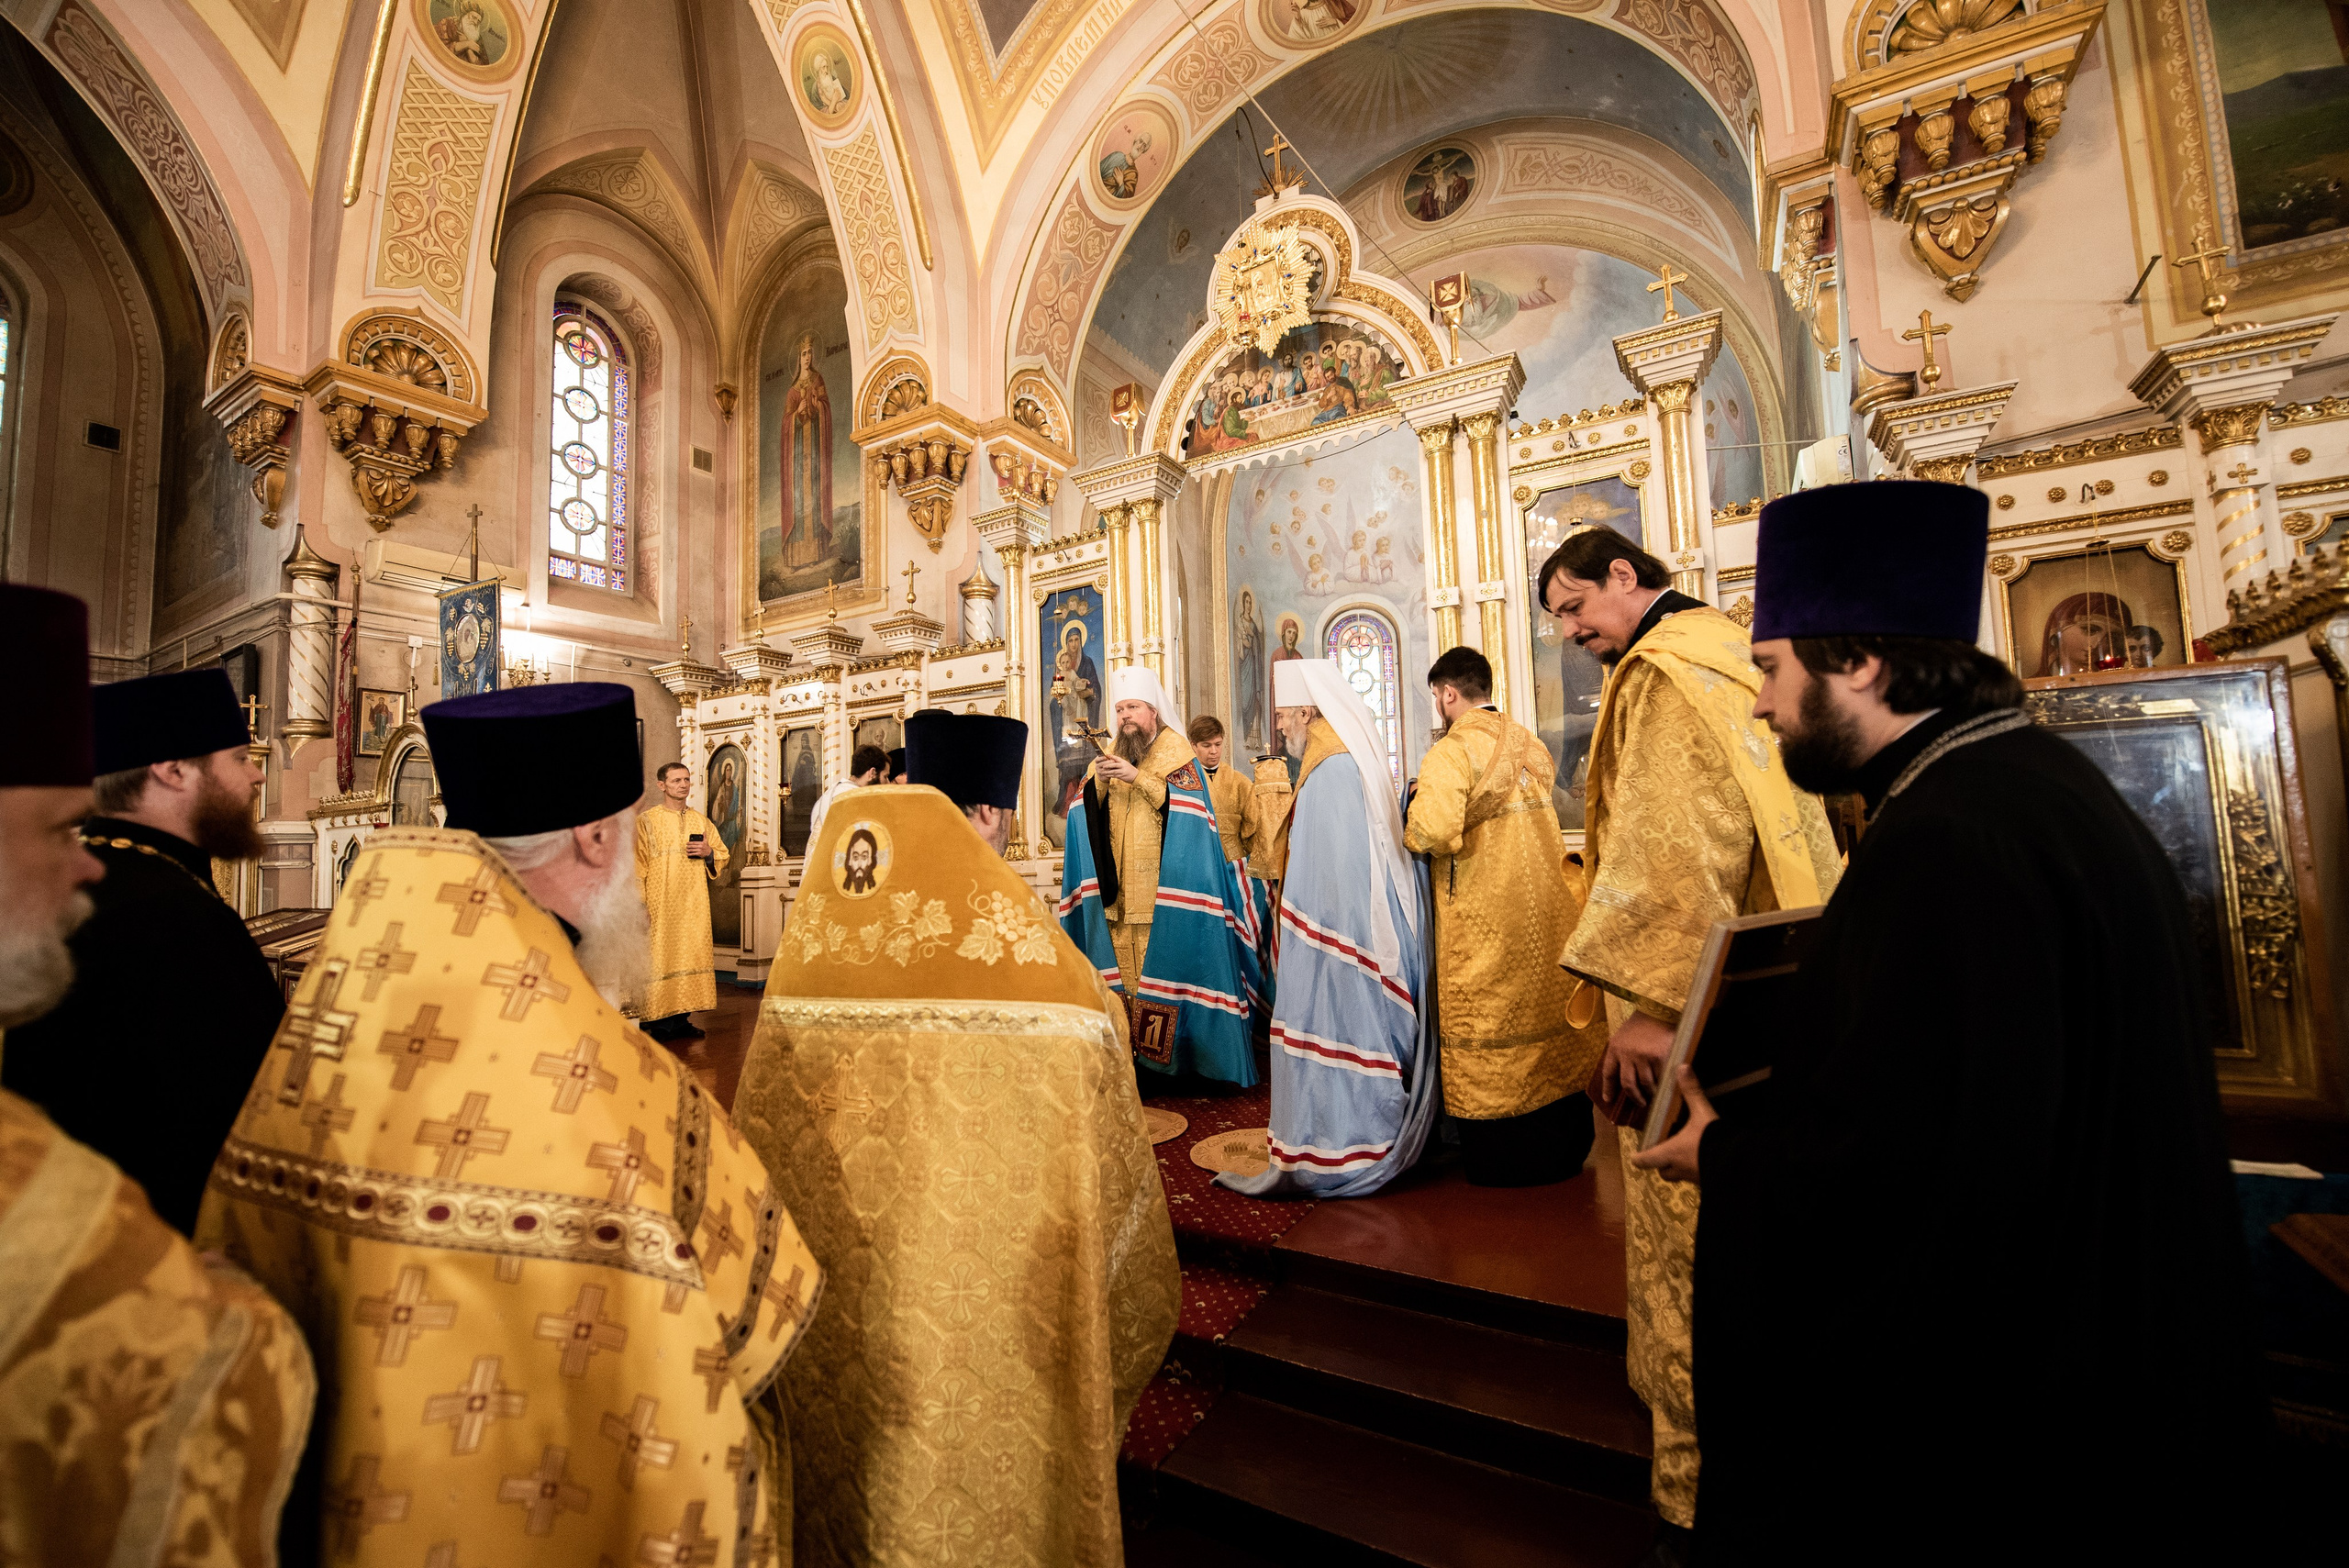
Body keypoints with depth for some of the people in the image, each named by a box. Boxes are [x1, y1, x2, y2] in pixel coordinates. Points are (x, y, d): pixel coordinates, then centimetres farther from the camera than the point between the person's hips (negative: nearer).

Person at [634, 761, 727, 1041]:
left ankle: (681, 1020, 11)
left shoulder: (701, 821, 14)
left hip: (693, 906, 4)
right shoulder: (647, 821, 2)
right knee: (661, 955, -7)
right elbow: (637, 865, -4)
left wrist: (708, 853, -4)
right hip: (660, 905, -4)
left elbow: (723, 857, 18)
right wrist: (639, 902, -12)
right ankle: (659, 1022, 1)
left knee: (692, 954, 3)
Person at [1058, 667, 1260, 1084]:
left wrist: (1139, 777, -18)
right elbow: (1087, 813, 10)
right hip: (1119, 885, 5)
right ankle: (1130, 1044, 10)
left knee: (1164, 958, -5)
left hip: (1165, 888, -4)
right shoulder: (1114, 756, 16)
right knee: (1124, 960, 2)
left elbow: (1184, 805, -13)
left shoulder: (1177, 752, 2)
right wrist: (1097, 782, -9)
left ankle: (1169, 1047, 4)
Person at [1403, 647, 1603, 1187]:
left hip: (1484, 922, -7)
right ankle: (1565, 1147, 33)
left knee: (1488, 1025, 6)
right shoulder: (1530, 744, 7)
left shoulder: (1451, 753, -18)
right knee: (1549, 1012, 17)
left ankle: (1500, 1160, 20)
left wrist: (1410, 824, -11)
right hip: (1546, 911, 7)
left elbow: (1432, 832, -31)